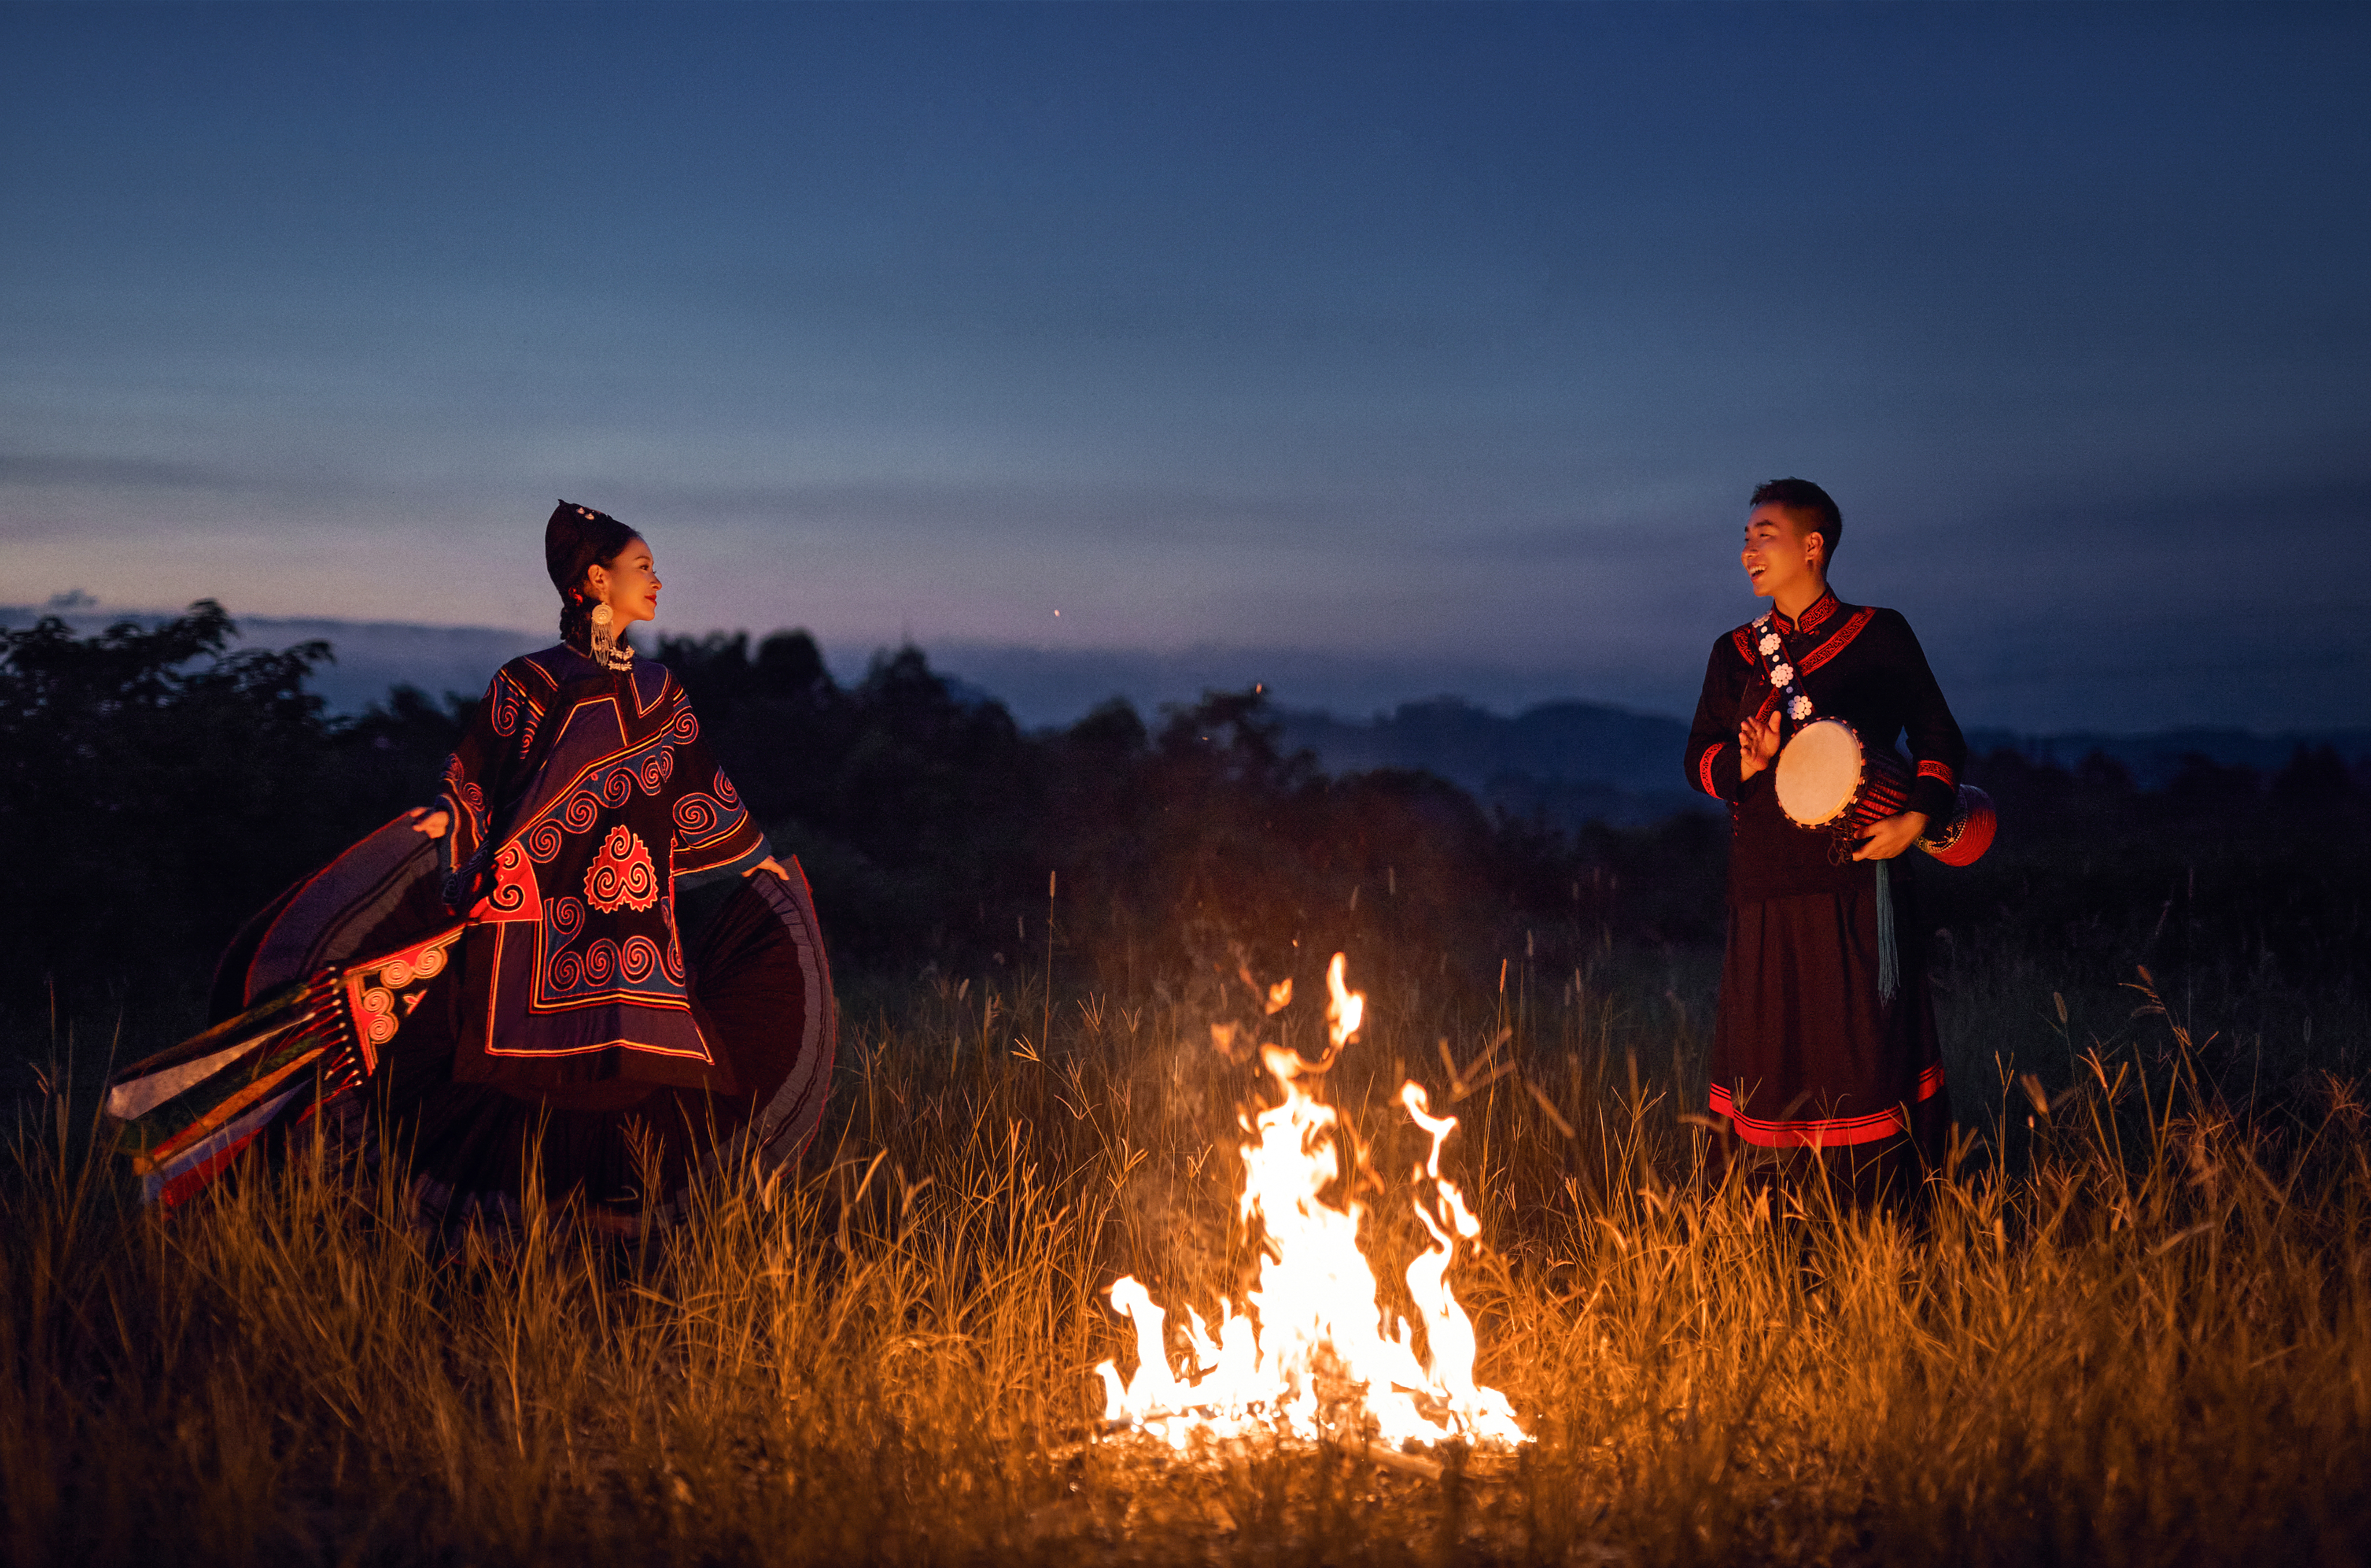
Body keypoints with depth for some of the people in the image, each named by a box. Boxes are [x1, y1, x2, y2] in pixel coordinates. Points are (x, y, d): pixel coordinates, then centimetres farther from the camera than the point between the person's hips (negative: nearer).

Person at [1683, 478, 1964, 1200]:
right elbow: (1699, 762, 14)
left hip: (1858, 880, -3)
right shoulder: (1734, 653, 16)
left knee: (1868, 1054, -3)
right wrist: (1748, 763, -8)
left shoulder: (1879, 635, 5)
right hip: (1765, 889, 4)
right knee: (1765, 1057, 3)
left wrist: (1917, 819, -11)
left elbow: (1941, 741, 6)